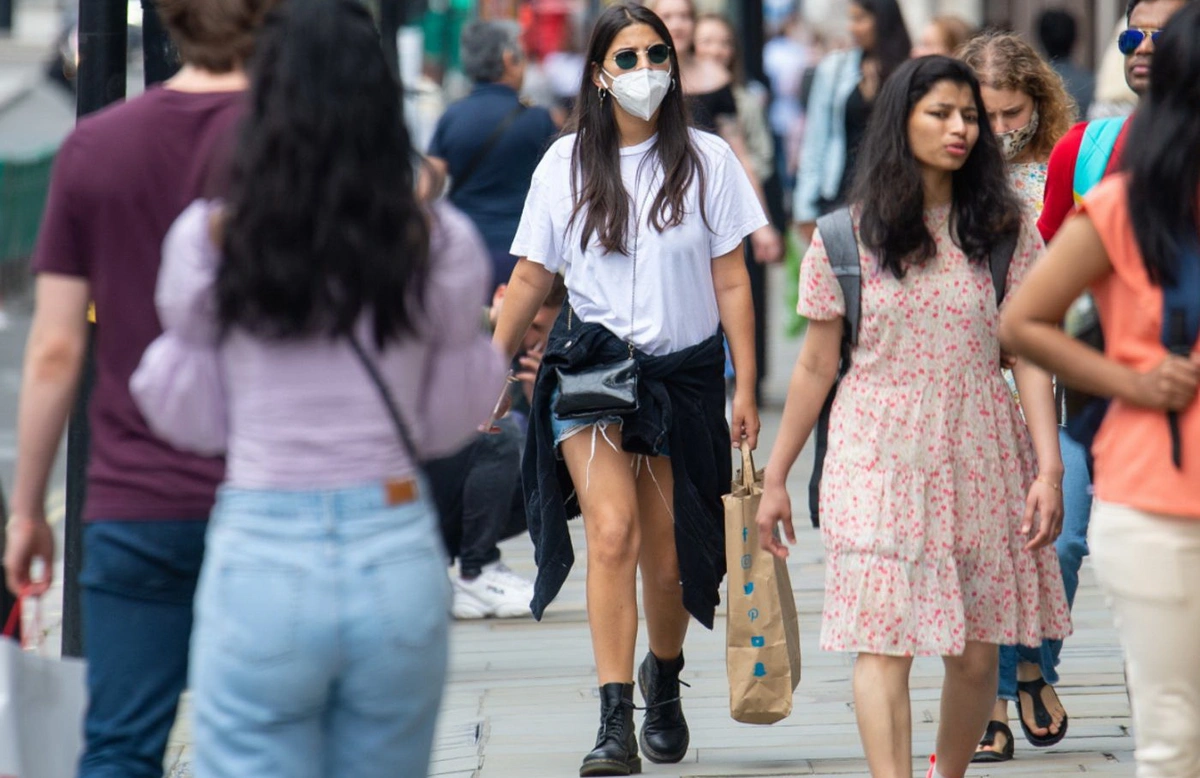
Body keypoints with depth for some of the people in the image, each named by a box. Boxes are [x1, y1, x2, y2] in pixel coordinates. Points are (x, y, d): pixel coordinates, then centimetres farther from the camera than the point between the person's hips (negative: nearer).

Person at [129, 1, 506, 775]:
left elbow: (187, 419, 6)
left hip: (260, 559, -2)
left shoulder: (211, 239, -5)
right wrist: (494, 346, 24)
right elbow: (448, 424, 8)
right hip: (398, 557, 2)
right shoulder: (437, 242, -2)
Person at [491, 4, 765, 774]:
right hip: (593, 364, -1)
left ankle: (663, 680, 37)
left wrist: (746, 391, 1)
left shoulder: (707, 160, 1)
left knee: (669, 562, 6)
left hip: (685, 374, 1)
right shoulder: (567, 164, 3)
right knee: (613, 531, -19)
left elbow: (732, 283, 3)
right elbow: (531, 279, 9)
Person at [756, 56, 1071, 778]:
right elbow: (817, 366, 8)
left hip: (981, 453, 1)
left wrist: (1049, 467, -11)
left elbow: (1030, 355, 0)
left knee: (976, 650, 4)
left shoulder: (1007, 230, 4)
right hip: (880, 451, -1)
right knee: (884, 641, -13)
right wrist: (775, 478, 9)